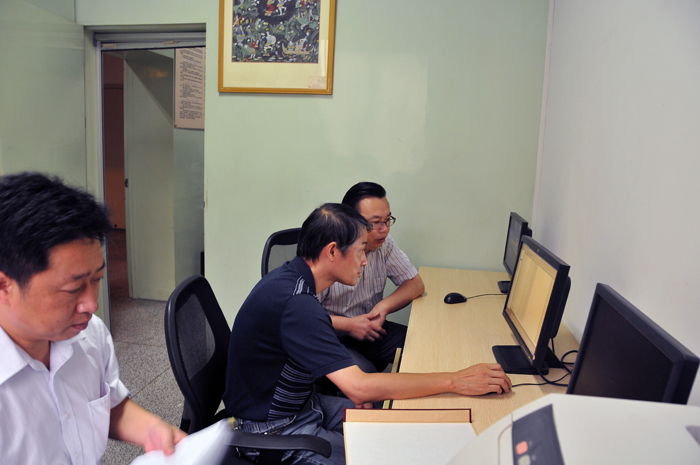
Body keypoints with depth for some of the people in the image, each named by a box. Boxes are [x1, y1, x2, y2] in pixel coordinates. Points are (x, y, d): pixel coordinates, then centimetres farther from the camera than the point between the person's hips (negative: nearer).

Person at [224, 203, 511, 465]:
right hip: (275, 431, -9)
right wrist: (454, 381, -30)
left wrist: (353, 389, -2)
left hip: (300, 404, 9)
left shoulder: (289, 277, 0)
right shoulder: (296, 303, -32)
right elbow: (359, 387, -36)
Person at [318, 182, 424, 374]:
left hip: (371, 329, 6)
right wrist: (349, 325, -25)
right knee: (364, 372, -33)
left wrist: (384, 306, -13)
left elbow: (415, 284, 4)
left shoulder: (384, 243, -1)